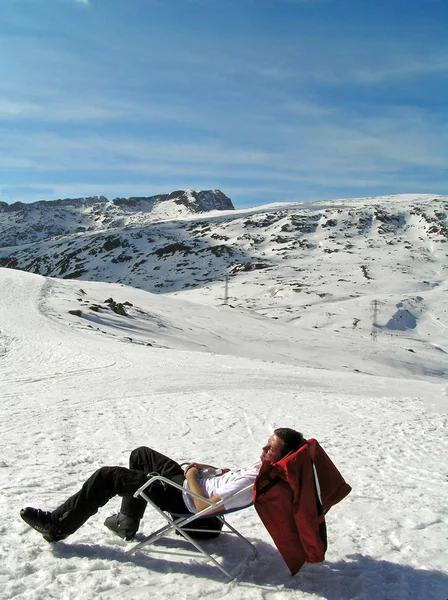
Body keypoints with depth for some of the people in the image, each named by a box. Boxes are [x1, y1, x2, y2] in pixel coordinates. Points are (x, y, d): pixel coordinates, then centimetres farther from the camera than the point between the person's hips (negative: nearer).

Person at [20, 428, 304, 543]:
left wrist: (192, 477, -15)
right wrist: (209, 469, 2)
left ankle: (58, 525, 10)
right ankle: (127, 522, 32)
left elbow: (205, 506, -29)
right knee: (140, 454, 25)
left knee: (107, 477, -8)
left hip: (182, 497, -9)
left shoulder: (256, 482, -33)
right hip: (191, 482, 9)